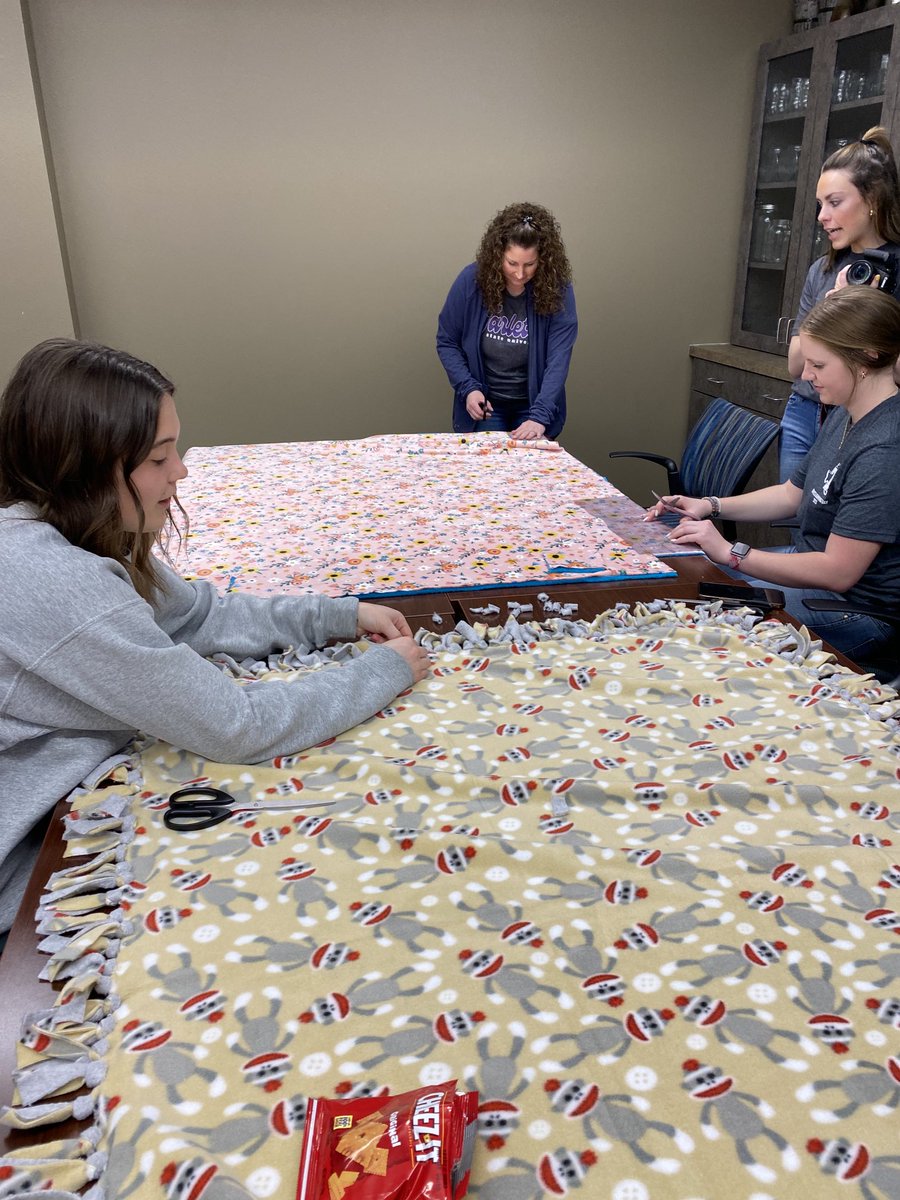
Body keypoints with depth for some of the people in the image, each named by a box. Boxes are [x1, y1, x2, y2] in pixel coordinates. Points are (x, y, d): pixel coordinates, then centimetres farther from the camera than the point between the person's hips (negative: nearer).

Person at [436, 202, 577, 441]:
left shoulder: (557, 290, -15)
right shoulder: (471, 281, -13)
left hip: (536, 405, 0)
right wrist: (468, 388, -15)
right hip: (484, 405, 0)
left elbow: (558, 359, -20)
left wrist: (539, 416, -30)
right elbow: (447, 342, -2)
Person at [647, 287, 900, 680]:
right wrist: (710, 506, 2)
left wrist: (731, 553, -24)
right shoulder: (845, 417, 4)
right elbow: (792, 494, 15)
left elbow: (837, 572, -28)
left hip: (858, 608, -10)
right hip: (812, 563, 10)